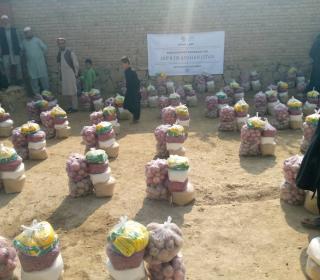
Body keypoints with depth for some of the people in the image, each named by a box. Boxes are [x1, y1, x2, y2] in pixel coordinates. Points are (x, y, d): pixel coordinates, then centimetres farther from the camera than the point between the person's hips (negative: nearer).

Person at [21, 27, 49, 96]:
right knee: (33, 79, 5)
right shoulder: (24, 42, 6)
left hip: (40, 62, -2)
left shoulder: (37, 40, -3)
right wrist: (27, 57, 13)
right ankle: (36, 93, 14)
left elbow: (45, 48, -1)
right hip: (31, 64, 2)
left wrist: (41, 55, 2)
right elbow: (23, 51, 20)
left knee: (43, 77, 3)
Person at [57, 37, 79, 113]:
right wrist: (60, 74, 15)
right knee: (66, 92, 10)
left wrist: (76, 74, -6)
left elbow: (76, 64, -8)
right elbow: (59, 64, 17)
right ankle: (70, 106, 20)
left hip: (71, 75, -7)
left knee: (72, 92, -3)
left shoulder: (70, 53, -10)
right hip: (63, 76, 7)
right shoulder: (59, 53, 10)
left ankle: (74, 107, 3)